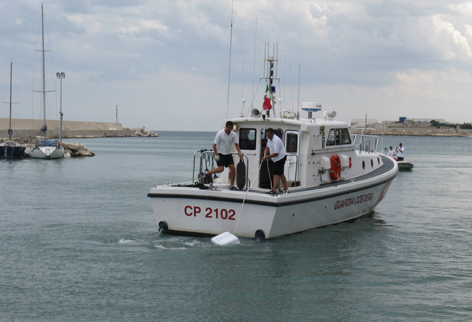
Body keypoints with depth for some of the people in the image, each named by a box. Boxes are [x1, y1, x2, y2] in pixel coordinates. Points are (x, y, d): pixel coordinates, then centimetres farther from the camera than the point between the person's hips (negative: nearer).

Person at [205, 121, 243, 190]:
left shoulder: (233, 134, 0)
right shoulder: (220, 134, -15)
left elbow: (236, 144, 5)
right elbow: (214, 145, -12)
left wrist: (239, 152, -11)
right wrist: (216, 155, -16)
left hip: (228, 154, 5)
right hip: (220, 154, -5)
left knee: (232, 168, -4)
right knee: (221, 169, -18)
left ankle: (232, 185, 2)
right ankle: (208, 173, 4)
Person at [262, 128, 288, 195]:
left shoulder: (276, 140, -26)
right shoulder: (269, 139, 6)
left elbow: (276, 153, -27)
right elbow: (268, 147, 22)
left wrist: (266, 157, -26)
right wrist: (266, 150, -2)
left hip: (280, 157, -10)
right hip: (277, 159, 10)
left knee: (276, 174, -14)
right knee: (281, 174, 16)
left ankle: (274, 190, -19)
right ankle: (286, 188, 25)